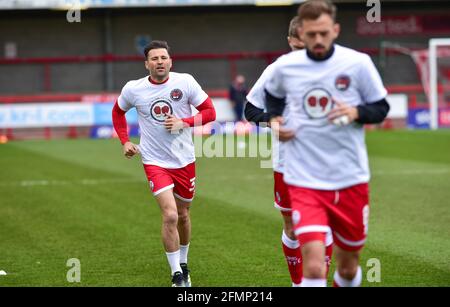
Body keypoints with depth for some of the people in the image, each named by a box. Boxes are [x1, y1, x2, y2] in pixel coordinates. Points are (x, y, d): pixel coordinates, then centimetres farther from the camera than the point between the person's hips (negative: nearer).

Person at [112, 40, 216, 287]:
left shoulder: (185, 82, -8)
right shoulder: (133, 89, -6)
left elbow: (209, 112, -3)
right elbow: (118, 112, 15)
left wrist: (184, 122, -18)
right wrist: (125, 141, 5)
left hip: (184, 160, 2)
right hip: (155, 162, -2)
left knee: (183, 215, 16)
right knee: (170, 215, -17)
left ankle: (183, 264, 39)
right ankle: (177, 276, -8)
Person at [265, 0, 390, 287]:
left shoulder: (358, 63, -5)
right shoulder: (285, 66, 1)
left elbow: (381, 108, 4)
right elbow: (273, 95, 23)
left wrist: (356, 112, -16)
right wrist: (274, 119, 4)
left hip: (350, 180, 1)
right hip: (304, 181, -1)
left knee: (348, 267, 13)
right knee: (314, 267, -17)